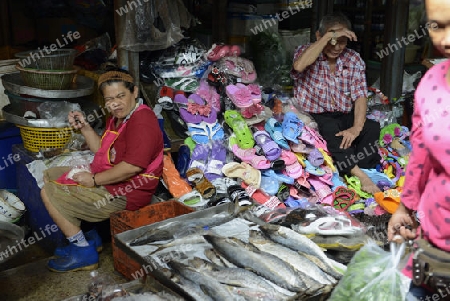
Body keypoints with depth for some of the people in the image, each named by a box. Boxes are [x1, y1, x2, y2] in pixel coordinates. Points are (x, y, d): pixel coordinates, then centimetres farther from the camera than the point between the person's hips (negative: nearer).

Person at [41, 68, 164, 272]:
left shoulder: (142, 122, -23)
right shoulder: (118, 117, 11)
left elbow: (132, 166, -31)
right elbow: (102, 150, 21)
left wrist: (94, 179, -22)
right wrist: (84, 127, 6)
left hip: (124, 193, -11)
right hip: (105, 179, 11)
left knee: (48, 193, -10)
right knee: (49, 176, 20)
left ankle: (84, 253, 0)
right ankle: (81, 238, 17)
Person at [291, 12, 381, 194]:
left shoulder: (354, 60, 2)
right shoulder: (306, 51, -6)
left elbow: (360, 96, -8)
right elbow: (299, 66, -33)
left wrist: (356, 127, -26)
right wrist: (329, 36, -30)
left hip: (344, 116, 4)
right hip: (313, 117, -3)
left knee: (371, 127, -24)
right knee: (331, 128, -35)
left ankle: (360, 174, -30)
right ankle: (359, 175, -40)